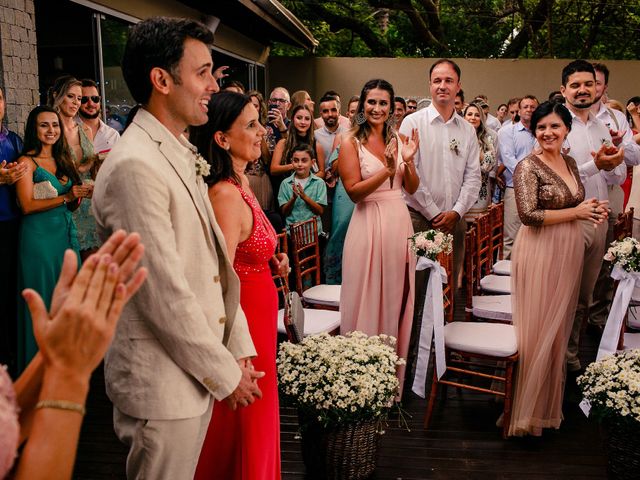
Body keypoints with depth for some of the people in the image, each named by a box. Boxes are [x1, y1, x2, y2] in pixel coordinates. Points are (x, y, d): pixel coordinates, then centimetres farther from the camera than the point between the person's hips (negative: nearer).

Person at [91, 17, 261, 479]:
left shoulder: (182, 156, 9)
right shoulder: (134, 167, -21)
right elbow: (165, 293, -23)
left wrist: (239, 349, 6)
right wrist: (225, 373, -12)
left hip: (196, 368, 8)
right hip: (162, 383, -8)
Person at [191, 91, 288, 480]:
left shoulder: (240, 185, 7)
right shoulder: (225, 193, -22)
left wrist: (271, 263, 6)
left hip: (257, 318, 9)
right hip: (244, 323, -9)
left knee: (255, 419, 22)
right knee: (246, 424, 8)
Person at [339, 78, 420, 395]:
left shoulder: (397, 140, 10)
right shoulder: (351, 142, -4)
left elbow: (412, 188, 9)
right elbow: (354, 190, -13)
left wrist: (408, 161, -7)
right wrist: (387, 170, -23)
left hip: (399, 221, 5)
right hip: (369, 223, -5)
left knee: (396, 295, 11)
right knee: (369, 298, 2)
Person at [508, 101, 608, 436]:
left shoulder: (570, 163, 10)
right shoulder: (528, 167, -13)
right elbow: (529, 215, -22)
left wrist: (593, 210, 0)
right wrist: (577, 212, -16)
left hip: (569, 252, 7)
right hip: (540, 253, -7)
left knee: (559, 328, 15)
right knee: (538, 331, -3)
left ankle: (549, 401, 30)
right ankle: (526, 409, 10)